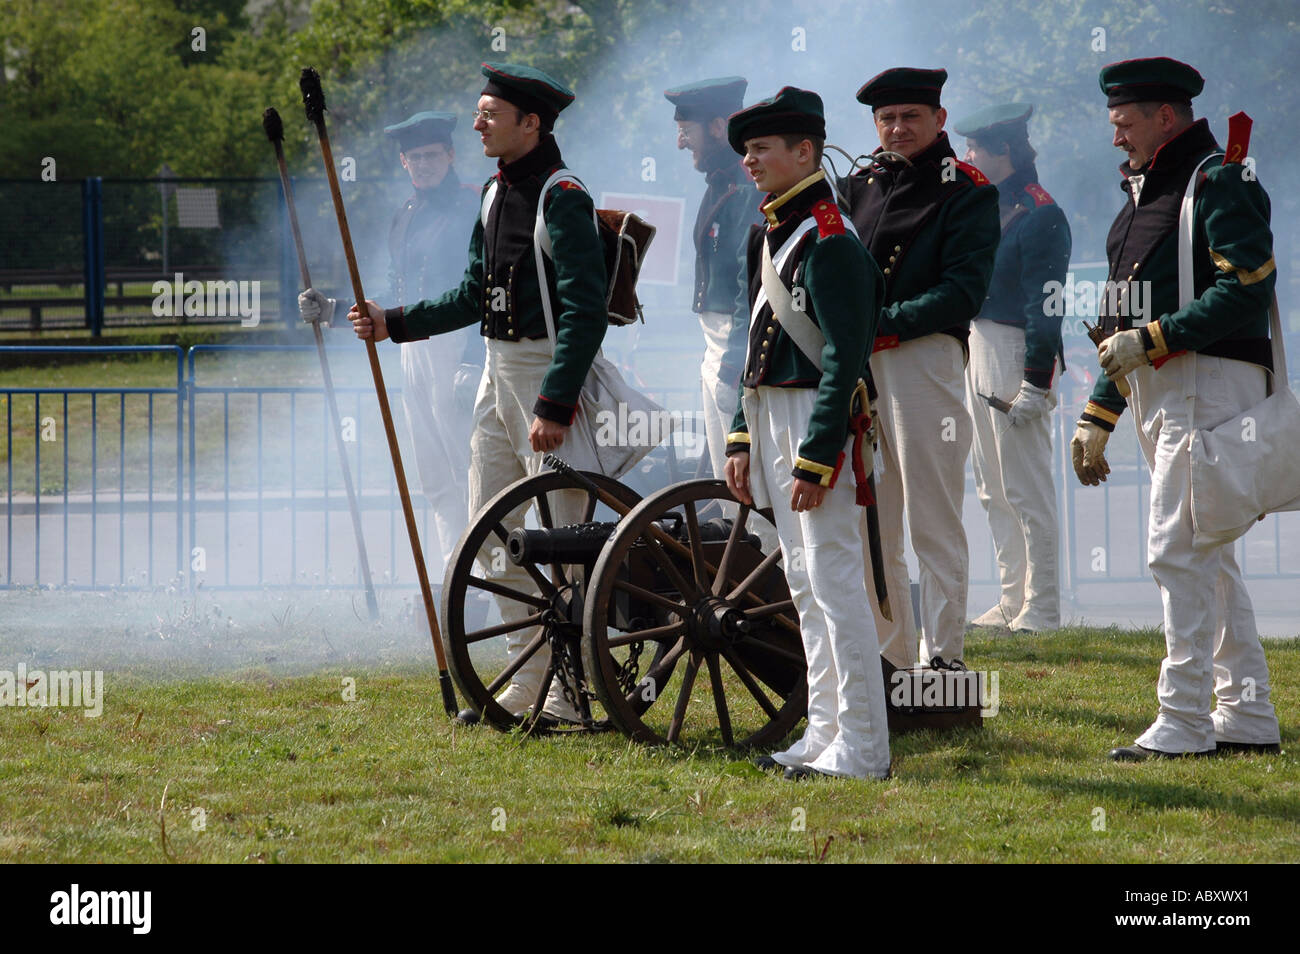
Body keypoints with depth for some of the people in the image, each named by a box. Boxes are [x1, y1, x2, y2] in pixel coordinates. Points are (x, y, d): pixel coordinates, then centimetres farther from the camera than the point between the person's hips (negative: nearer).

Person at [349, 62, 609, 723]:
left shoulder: (563, 198, -15)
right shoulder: (497, 192, 13)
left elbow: (586, 314, -21)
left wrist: (555, 405, -25)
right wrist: (392, 322, 14)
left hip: (549, 372, -10)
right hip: (499, 368, 10)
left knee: (559, 536, -6)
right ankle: (529, 675, 19)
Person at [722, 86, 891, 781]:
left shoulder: (829, 240, -14)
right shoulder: (768, 234, 15)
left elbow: (843, 359, -19)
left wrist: (814, 457, -22)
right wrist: (742, 437, 16)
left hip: (818, 419, -10)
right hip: (773, 418, 10)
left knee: (834, 584, -9)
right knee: (804, 585, 13)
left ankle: (862, 749, -6)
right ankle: (824, 735, 18)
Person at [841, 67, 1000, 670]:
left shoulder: (967, 191, -1)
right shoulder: (859, 184, 16)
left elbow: (964, 291, -11)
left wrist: (884, 323, -18)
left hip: (924, 363, -6)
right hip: (855, 367, 6)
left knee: (934, 527, -3)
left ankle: (942, 658, 0)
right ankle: (888, 661, 18)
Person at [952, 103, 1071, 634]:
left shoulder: (1040, 215, -13)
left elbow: (1045, 306, -17)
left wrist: (1035, 384, -20)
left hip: (1015, 353, -9)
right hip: (973, 347, 9)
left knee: (1025, 486, -5)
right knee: (992, 489, 13)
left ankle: (1042, 606, 0)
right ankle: (1012, 600, 19)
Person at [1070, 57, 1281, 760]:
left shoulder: (1218, 180, -9)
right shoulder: (1144, 191, 20)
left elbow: (1248, 287, -21)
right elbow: (1125, 320, 24)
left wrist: (1152, 339, -20)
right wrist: (1097, 417, 22)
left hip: (1207, 380, -10)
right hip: (1156, 390, 10)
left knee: (1178, 551, -12)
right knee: (1206, 555, 12)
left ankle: (1183, 724, -11)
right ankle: (1247, 718, 17)